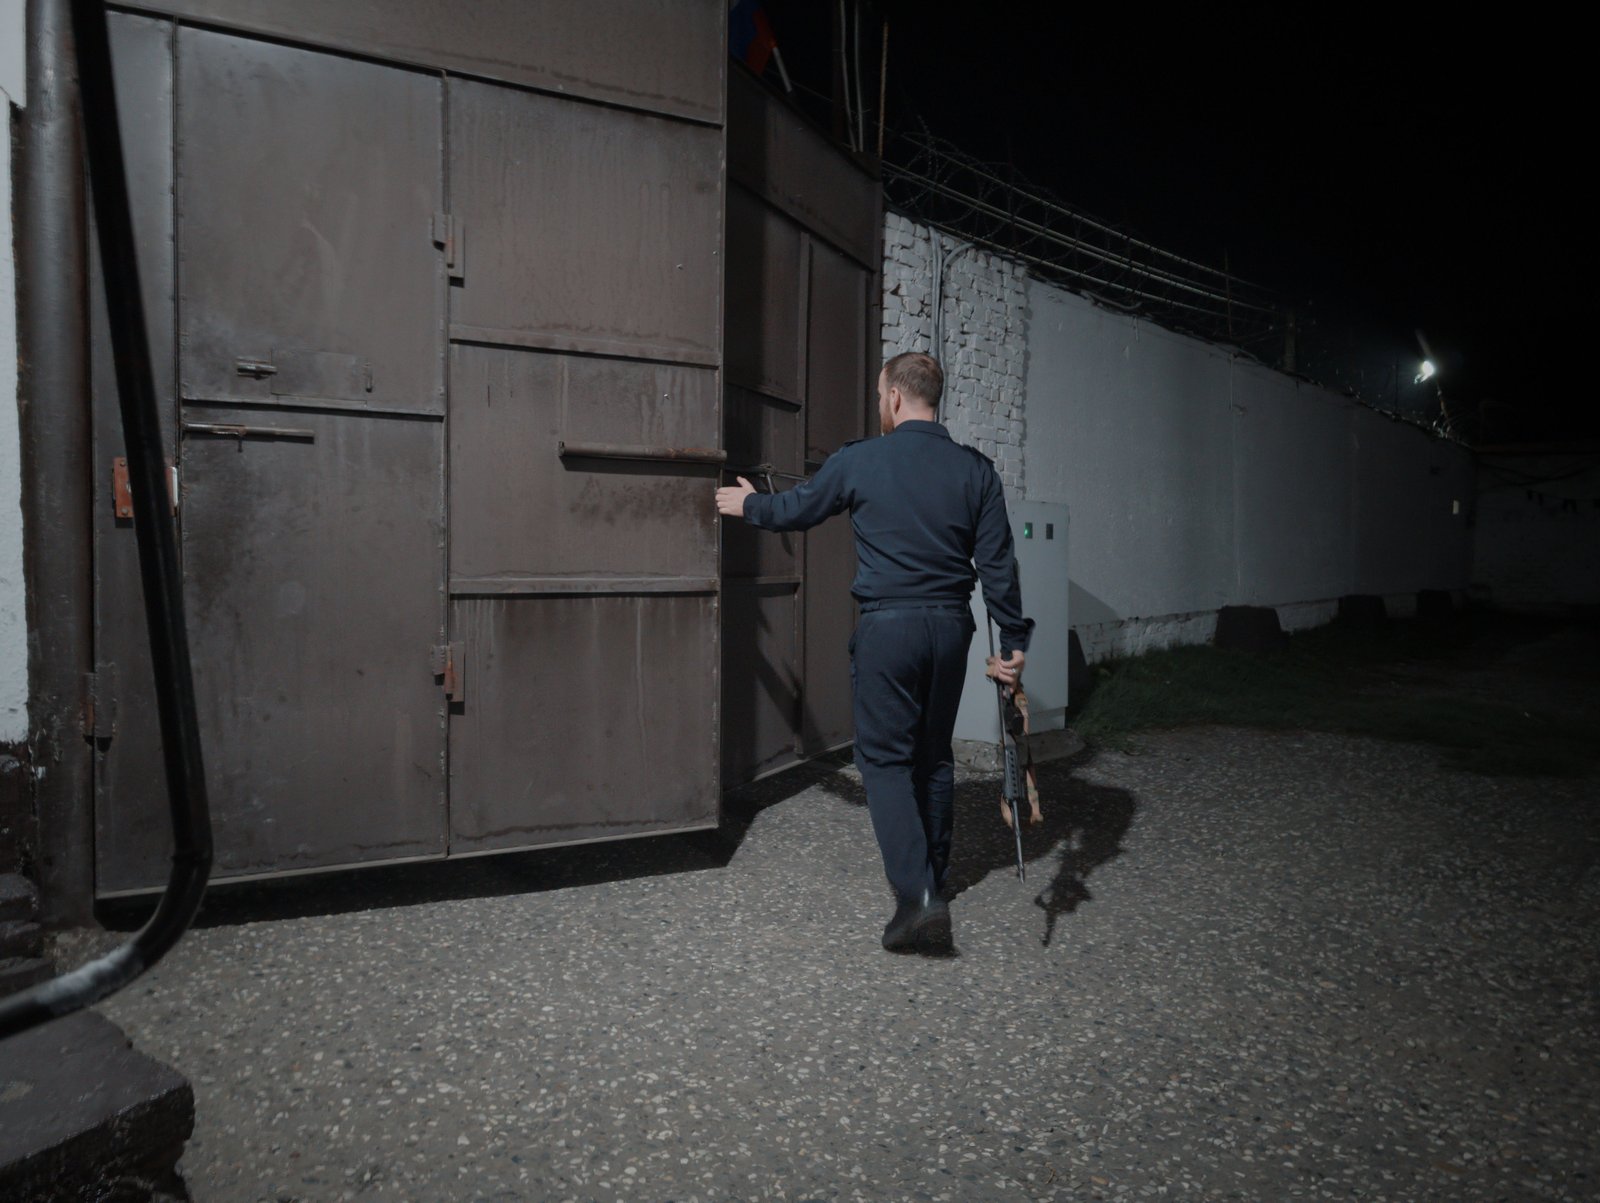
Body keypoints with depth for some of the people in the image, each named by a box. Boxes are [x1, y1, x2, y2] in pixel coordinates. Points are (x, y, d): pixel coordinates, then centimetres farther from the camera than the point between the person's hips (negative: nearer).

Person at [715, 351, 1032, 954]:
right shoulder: (976, 469, 3)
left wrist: (748, 505, 30)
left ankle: (917, 894, -10)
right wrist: (1013, 640, 6)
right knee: (934, 754, 18)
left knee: (886, 757, 1)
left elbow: (797, 508, 10)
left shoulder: (860, 459, -5)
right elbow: (997, 563, 1)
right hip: (951, 627, 5)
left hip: (886, 627, -4)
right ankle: (934, 877, 31)